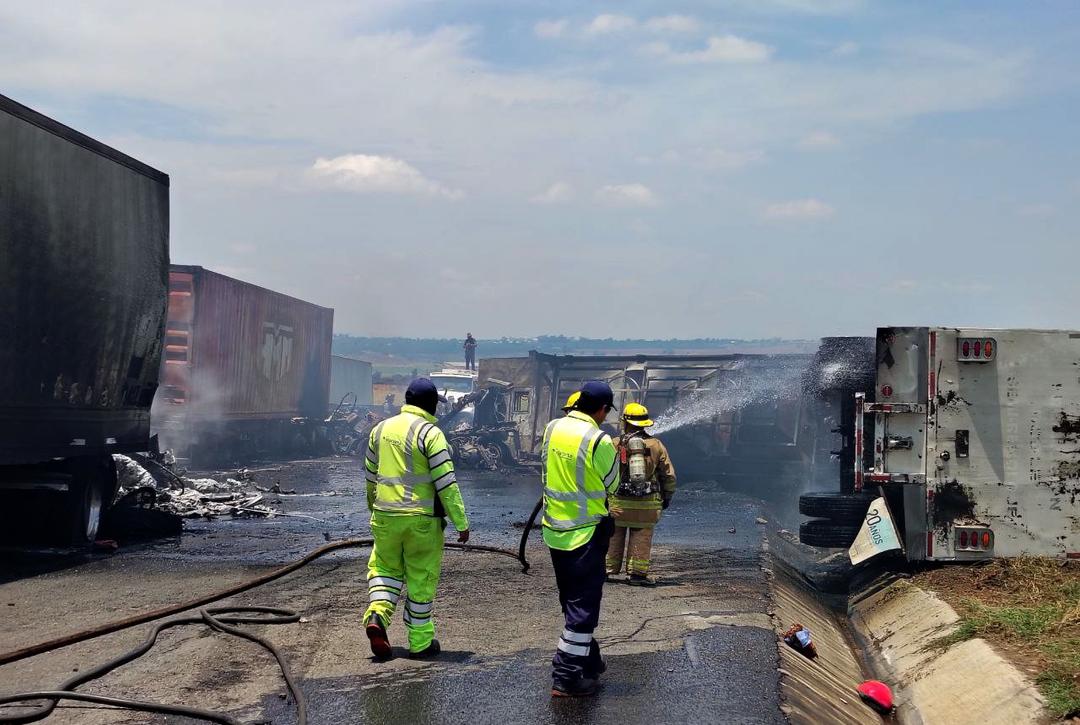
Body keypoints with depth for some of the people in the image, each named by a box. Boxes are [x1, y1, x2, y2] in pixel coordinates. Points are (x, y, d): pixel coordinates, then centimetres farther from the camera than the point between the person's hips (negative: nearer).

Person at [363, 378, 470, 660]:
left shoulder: (381, 429, 7)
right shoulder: (430, 433, -12)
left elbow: (370, 475, 17)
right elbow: (446, 483, -14)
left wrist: (373, 506, 32)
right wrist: (461, 522, -9)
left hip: (385, 516, 4)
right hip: (422, 519, -4)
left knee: (385, 568, 20)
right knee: (421, 579, 7)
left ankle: (376, 614, -4)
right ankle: (420, 642, 15)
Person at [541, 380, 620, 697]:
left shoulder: (552, 428, -1)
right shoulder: (599, 440, -20)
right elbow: (610, 484, -5)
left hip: (555, 529, 7)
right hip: (585, 532, -7)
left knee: (572, 600, 19)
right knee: (584, 604, 1)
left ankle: (587, 659, 33)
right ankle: (566, 676, 1)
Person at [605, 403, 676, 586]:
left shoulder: (614, 445, -2)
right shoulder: (657, 446, 4)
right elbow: (669, 476, 8)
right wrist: (667, 498, 20)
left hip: (618, 502, -1)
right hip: (647, 505, 1)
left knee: (614, 537, 10)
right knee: (641, 538, 4)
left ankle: (610, 570, 15)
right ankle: (638, 573, 4)